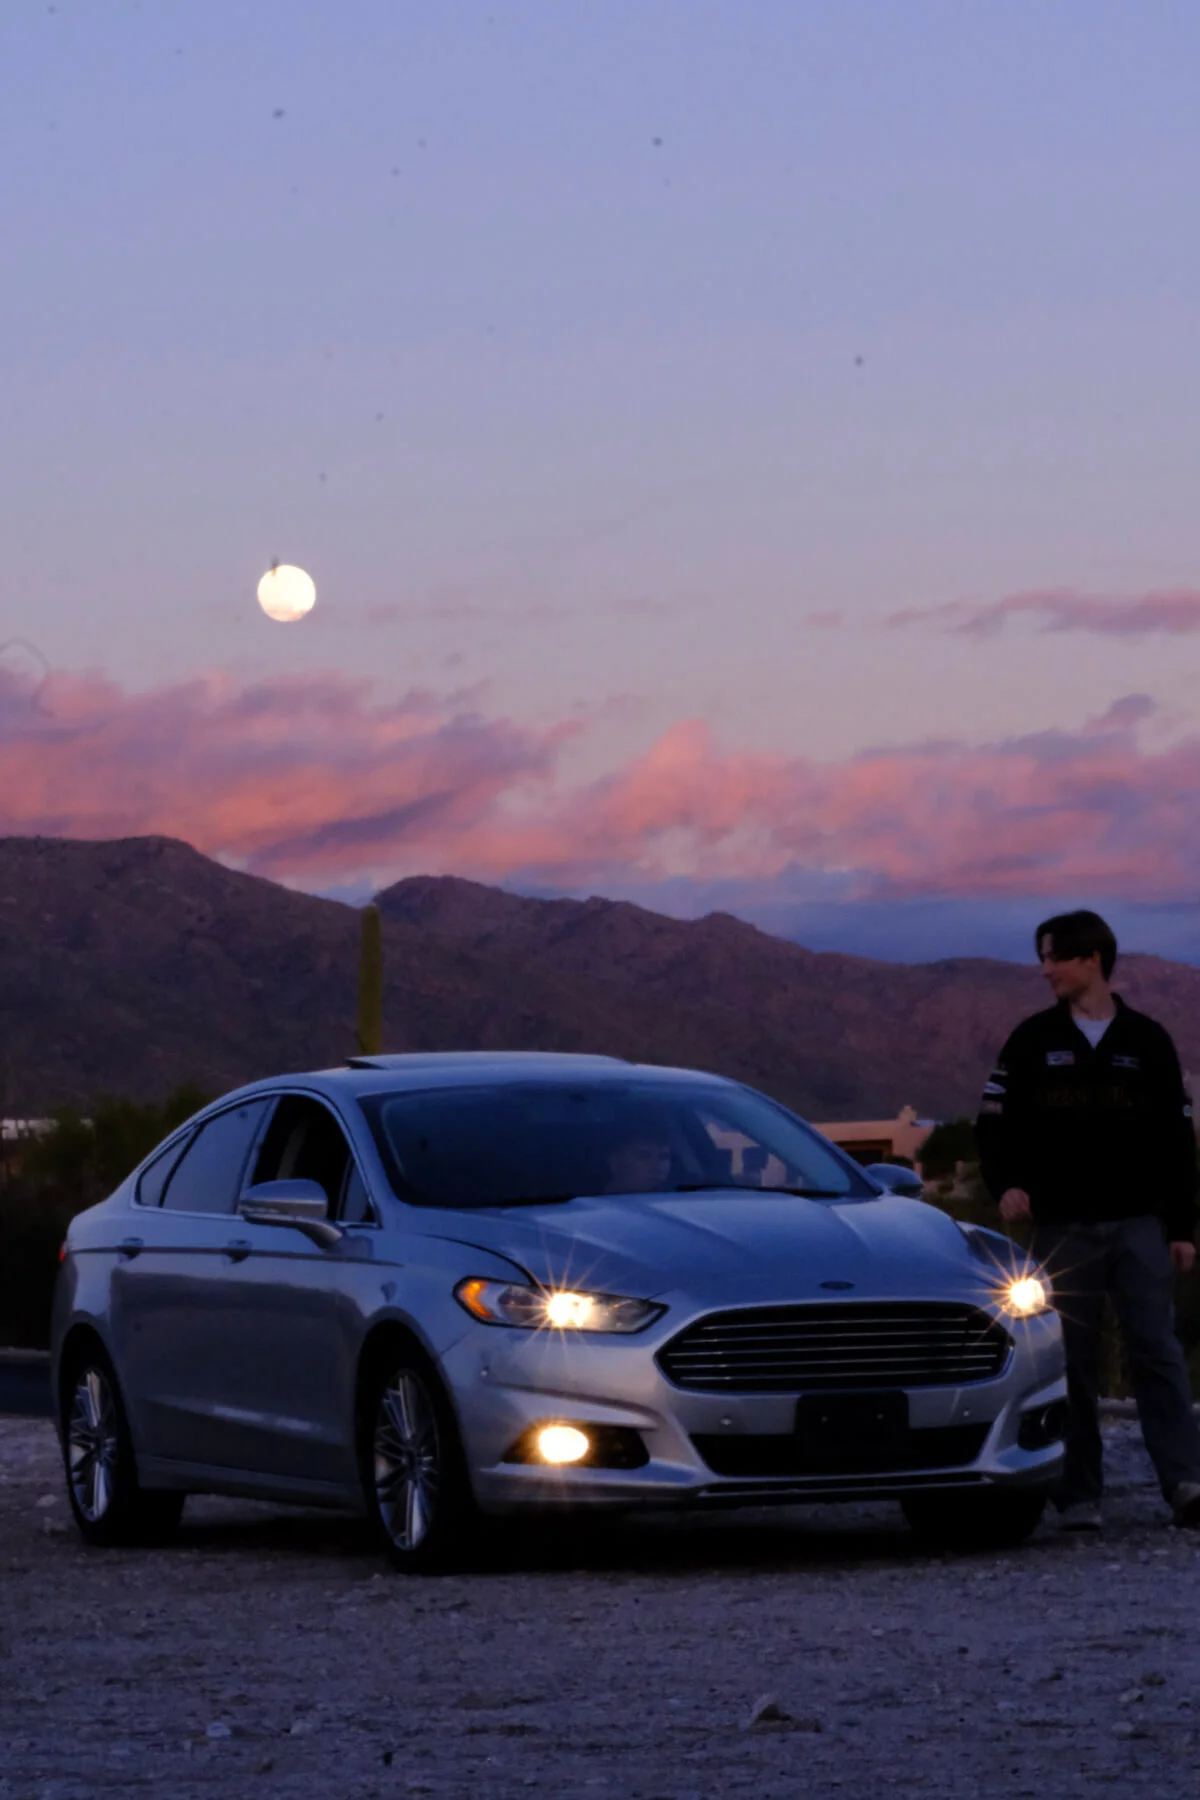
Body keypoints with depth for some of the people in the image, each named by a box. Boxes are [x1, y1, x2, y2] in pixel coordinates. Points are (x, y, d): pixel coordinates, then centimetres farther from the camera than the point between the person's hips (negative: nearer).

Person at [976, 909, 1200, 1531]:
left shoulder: (1146, 1042, 6)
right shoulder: (1033, 1041, 7)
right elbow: (995, 1119, 8)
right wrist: (1006, 1183, -12)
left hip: (1138, 1224, -1)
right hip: (1062, 1227, 1)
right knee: (1072, 1364, 1)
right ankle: (1079, 1497, 3)